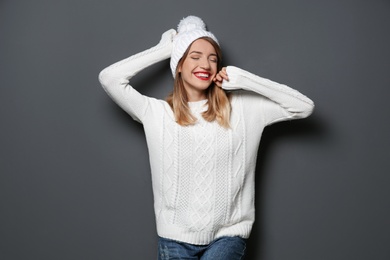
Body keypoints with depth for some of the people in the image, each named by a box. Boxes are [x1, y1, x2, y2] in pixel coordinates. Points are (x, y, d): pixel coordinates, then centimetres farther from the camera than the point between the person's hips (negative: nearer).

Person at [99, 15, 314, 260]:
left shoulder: (241, 107, 1)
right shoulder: (157, 112, 1)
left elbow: (304, 106, -2)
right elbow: (109, 77, -6)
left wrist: (244, 79, -7)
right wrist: (163, 49, 1)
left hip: (228, 234, 0)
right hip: (176, 237, 1)